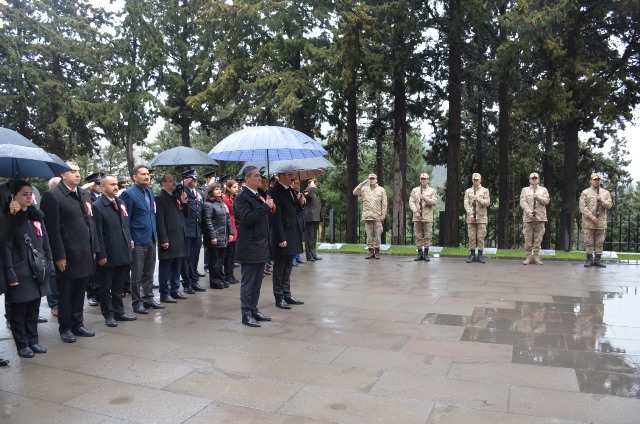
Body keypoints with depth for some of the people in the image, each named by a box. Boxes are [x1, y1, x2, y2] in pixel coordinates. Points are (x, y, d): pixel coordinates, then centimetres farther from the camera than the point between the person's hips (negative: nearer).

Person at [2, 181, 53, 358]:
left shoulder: (36, 216, 10)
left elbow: (45, 242, 13)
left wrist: (49, 264, 8)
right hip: (20, 274, -5)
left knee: (34, 309, 13)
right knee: (19, 312, 6)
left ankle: (33, 341, 24)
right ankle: (22, 345, 17)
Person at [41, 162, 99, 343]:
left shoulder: (84, 195, 13)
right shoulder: (52, 195, -9)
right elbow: (53, 229, -13)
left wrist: (94, 249, 10)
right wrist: (59, 256, -15)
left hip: (85, 254, 6)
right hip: (67, 256, -6)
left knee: (79, 292, 15)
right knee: (65, 293, 7)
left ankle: (77, 324, 27)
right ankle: (65, 328, 20)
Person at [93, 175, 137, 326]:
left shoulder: (120, 203, 11)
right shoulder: (97, 206, -11)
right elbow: (98, 233, -14)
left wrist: (129, 241, 8)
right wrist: (101, 255, -16)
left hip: (123, 253, 6)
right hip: (108, 255, -6)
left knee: (118, 287, 17)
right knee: (106, 288, 9)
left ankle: (119, 312, 28)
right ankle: (108, 315, 20)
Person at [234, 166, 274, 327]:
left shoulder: (258, 196, 16)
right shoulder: (242, 197, -12)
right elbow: (247, 218, -25)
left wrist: (269, 208, 6)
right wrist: (265, 207, -22)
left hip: (261, 246, 9)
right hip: (249, 248, -9)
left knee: (257, 282, 14)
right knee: (248, 282, -1)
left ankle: (254, 310, 24)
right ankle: (246, 314, 7)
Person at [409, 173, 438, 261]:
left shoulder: (432, 191, 7)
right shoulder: (415, 190, 10)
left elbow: (434, 202, -5)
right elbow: (411, 202, 2)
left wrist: (425, 198, -17)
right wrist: (415, 212, -11)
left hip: (428, 217, -1)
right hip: (417, 217, 1)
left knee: (427, 236, 0)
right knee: (418, 236, 4)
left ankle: (426, 254, 7)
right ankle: (420, 253, 12)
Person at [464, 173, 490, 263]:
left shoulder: (485, 191, 8)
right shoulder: (468, 191, 10)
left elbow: (487, 203, -3)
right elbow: (466, 204, 1)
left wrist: (478, 199, -18)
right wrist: (470, 214, -10)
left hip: (481, 218, -1)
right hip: (471, 217, 1)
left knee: (481, 237, -2)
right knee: (471, 237, 0)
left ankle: (480, 255, 3)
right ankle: (472, 255, 5)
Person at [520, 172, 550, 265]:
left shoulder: (543, 190, 15)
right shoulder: (525, 190, 12)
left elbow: (546, 201, 2)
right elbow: (522, 202, 0)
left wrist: (538, 197, -14)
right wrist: (529, 212, -13)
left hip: (540, 217, 1)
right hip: (528, 217, -1)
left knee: (538, 238, 1)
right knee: (528, 238, -1)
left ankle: (536, 256, 6)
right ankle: (529, 256, 4)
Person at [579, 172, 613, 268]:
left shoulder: (605, 193, 11)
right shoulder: (585, 192, 2)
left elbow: (609, 205, 3)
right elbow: (583, 207, -6)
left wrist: (601, 200, -14)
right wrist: (591, 217, -14)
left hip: (601, 222, 3)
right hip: (588, 222, -2)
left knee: (600, 242, 5)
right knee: (589, 242, 0)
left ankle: (598, 259, 12)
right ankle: (589, 259, 7)